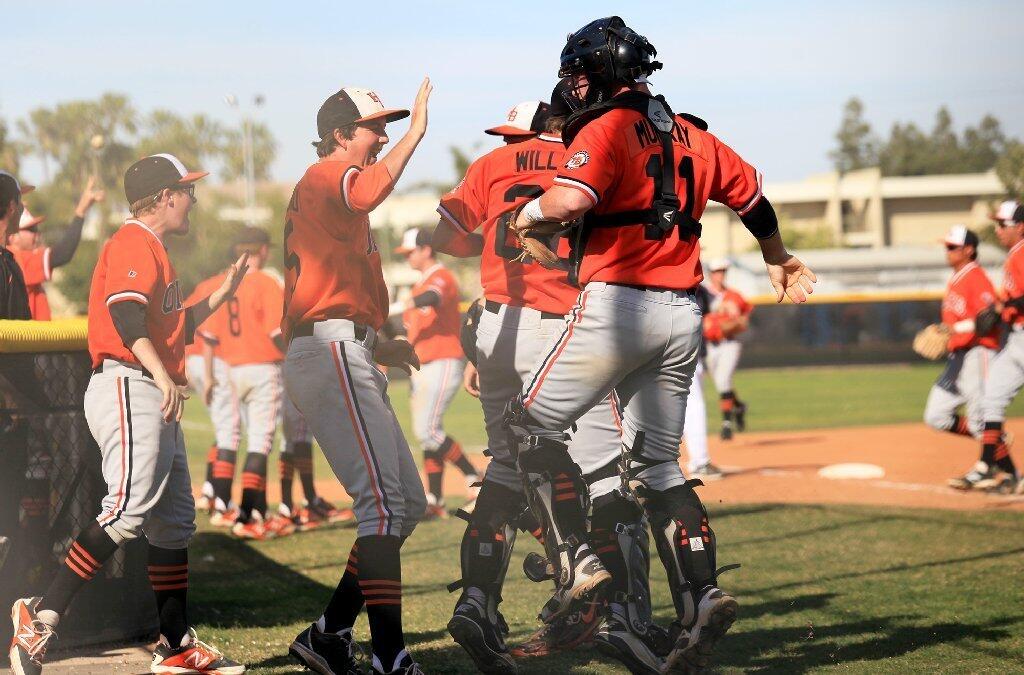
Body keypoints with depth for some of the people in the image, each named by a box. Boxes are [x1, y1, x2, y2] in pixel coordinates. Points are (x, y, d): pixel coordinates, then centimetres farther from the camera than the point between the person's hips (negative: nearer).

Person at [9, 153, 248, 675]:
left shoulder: (152, 250, 25)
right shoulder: (134, 243, -7)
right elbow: (126, 316, -22)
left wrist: (222, 293, 26)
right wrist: (163, 377, -32)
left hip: (155, 400, 11)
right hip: (127, 388, -11)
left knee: (174, 520, 10)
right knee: (129, 510, -23)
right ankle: (42, 615, -23)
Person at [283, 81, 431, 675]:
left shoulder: (330, 189, 29)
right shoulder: (329, 174, -1)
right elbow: (367, 193, -28)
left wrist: (378, 348, 20)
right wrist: (416, 132, -23)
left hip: (349, 359, 11)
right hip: (332, 352, -11)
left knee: (409, 503, 11)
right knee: (385, 501, -19)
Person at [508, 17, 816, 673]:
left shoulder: (606, 129, -6)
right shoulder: (691, 136, 16)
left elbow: (572, 199, -23)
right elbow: (752, 195, 25)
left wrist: (532, 212, -2)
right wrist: (780, 261, 41)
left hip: (616, 304, -7)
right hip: (682, 316, 7)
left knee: (534, 423, 4)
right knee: (658, 465, 12)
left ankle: (580, 562, -10)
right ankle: (702, 594, -3)